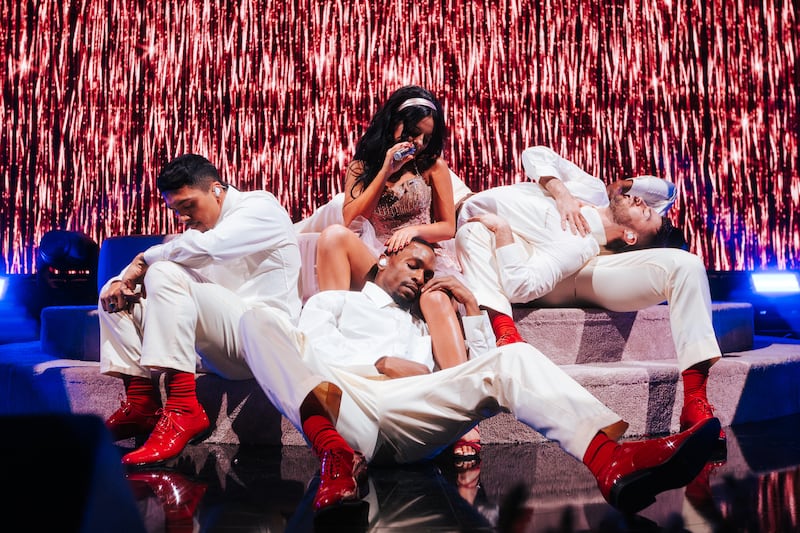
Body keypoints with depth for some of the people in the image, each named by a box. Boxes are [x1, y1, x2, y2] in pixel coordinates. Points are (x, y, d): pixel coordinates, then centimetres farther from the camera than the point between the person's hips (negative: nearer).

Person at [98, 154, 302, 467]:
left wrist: (146, 259, -10)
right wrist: (124, 280, -5)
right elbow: (143, 267, 18)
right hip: (219, 354, 9)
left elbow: (205, 246, -22)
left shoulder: (260, 206, -3)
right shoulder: (201, 226, 21)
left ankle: (183, 410, -35)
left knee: (166, 275, -28)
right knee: (114, 293, 7)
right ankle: (140, 403, -10)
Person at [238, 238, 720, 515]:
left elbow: (486, 366, 31)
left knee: (513, 357, -20)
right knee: (260, 321, -26)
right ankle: (335, 454, -48)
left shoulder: (422, 327, 43)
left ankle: (610, 460, -46)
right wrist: (383, 362, 1)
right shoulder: (333, 301, 34)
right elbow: (312, 345, 10)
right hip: (337, 406, -2)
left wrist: (471, 304, 30)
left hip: (404, 415, 2)